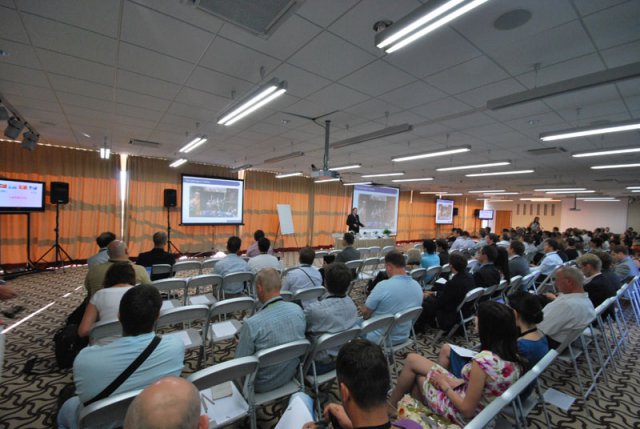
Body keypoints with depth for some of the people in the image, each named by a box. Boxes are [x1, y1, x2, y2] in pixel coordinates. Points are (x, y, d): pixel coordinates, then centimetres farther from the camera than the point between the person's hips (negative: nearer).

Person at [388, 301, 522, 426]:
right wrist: (458, 382, -3)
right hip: (487, 409, 7)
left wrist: (445, 386, -10)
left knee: (412, 360, 6)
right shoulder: (511, 352, -12)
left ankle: (390, 405, 32)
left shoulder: (482, 361, -36)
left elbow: (467, 411, -26)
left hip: (465, 416, -7)